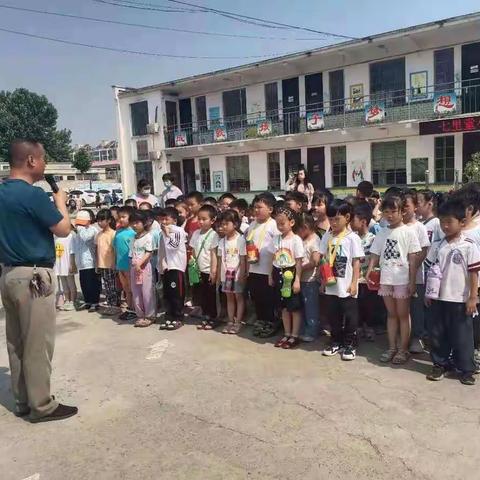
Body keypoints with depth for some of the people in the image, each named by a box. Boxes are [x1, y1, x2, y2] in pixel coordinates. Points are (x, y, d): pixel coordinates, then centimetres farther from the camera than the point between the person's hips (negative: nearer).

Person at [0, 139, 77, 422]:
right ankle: (42, 406, 10)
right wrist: (61, 202, 5)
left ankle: (23, 401, 25)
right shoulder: (33, 194, -17)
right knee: (38, 345, 0)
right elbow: (64, 230, -10)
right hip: (33, 276, -9)